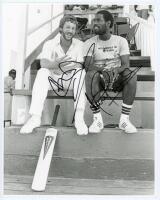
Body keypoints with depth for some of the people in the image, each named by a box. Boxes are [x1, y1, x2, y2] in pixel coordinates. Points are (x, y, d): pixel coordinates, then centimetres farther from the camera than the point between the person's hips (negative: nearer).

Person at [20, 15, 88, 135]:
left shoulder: (79, 45, -1)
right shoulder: (50, 44, -2)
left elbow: (80, 66, -14)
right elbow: (44, 63, -20)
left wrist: (59, 67, -31)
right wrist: (56, 64, -43)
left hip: (71, 81, 0)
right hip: (53, 80, 0)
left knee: (81, 73, -29)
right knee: (42, 72, -28)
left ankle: (79, 118, -37)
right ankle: (35, 117, -33)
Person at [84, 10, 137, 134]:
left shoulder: (121, 41, 2)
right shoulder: (89, 43, 1)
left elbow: (126, 65, -8)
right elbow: (88, 66, -12)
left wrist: (116, 70, -32)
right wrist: (103, 70, -32)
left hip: (117, 79, 1)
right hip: (99, 79, 0)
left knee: (131, 75, -30)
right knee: (91, 74, -34)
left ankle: (124, 119, -24)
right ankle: (97, 119, -28)